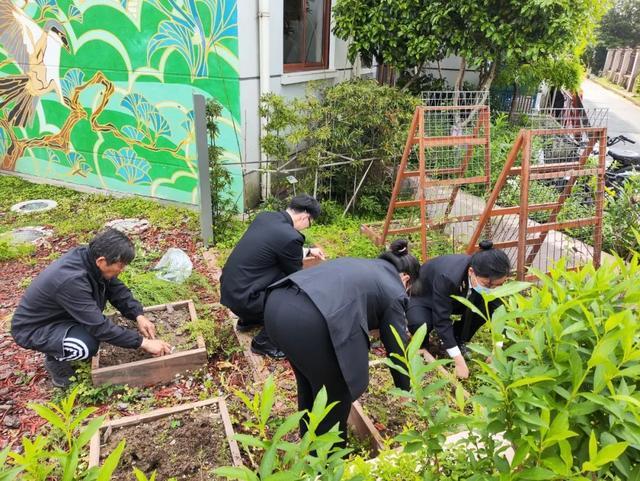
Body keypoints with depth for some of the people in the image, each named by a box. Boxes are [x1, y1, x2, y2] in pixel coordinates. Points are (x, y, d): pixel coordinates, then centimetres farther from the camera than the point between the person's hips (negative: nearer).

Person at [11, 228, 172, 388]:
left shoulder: (88, 255, -14)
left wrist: (138, 316, -12)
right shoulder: (71, 280, -36)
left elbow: (116, 289, 0)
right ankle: (55, 360, 2)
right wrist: (143, 342, -28)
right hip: (32, 329, -9)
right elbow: (100, 326, -33)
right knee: (88, 345, -32)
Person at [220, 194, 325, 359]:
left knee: (283, 271, 24)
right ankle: (264, 342, 7)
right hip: (241, 297, -9)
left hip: (230, 287, 9)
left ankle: (247, 320, 32)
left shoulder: (265, 216, 4)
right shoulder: (290, 237, -21)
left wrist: (308, 251, 33)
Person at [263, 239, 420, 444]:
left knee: (310, 380, 28)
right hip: (308, 320, -8)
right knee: (337, 390, 17)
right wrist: (405, 391, 36)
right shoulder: (394, 292, 13)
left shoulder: (362, 265, 32)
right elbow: (397, 348, 19)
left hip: (276, 303, 8)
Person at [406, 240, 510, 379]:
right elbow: (442, 321, -37)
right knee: (421, 324, -36)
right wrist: (459, 362, -35)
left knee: (485, 307, -22)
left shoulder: (489, 278, -26)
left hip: (455, 299, 5)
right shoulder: (447, 277, -42)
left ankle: (459, 341, 2)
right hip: (423, 296, -5)